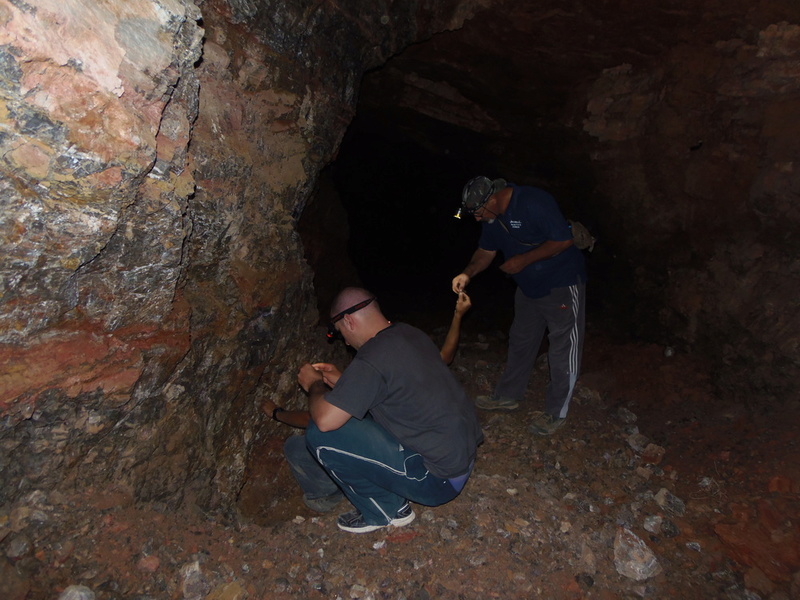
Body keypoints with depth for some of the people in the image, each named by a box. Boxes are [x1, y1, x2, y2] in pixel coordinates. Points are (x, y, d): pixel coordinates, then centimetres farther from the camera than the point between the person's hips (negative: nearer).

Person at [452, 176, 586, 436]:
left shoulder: (534, 203, -28)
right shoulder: (492, 217, -3)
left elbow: (564, 240, -27)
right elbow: (486, 251, 5)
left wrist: (523, 260, -26)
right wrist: (467, 273, -13)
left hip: (562, 284, -8)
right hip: (529, 286, 8)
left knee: (563, 349, 3)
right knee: (520, 341, 18)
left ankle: (556, 412, 16)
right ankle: (508, 395, 34)